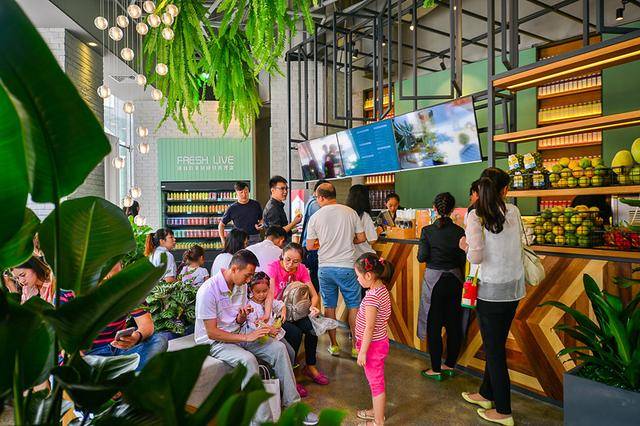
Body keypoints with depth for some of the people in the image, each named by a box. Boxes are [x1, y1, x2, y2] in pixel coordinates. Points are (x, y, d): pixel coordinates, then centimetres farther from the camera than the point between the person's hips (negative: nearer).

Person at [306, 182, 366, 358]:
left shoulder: (315, 217, -4)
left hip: (325, 268, 1)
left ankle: (334, 345, 23)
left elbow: (310, 246, 0)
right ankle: (356, 346, 17)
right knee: (354, 306, 12)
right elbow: (361, 238, 2)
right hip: (347, 266, -1)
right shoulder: (350, 212, -3)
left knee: (329, 306, 14)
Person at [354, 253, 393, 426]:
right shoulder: (382, 289, 0)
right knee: (376, 381, 24)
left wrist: (362, 352, -16)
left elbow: (369, 329, -24)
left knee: (376, 383, 7)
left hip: (373, 346, -9)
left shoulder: (372, 296, -28)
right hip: (379, 342, 9)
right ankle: (377, 411, 43)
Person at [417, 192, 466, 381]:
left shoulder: (428, 231, -11)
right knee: (454, 323, 15)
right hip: (454, 279, 3)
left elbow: (421, 257, -9)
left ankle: (436, 369, 13)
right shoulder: (459, 231, -4)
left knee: (434, 325, 6)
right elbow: (463, 260, 0)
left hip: (434, 280, -3)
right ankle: (450, 364, 26)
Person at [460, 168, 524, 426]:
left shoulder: (476, 216, -15)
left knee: (494, 349, 8)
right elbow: (518, 243, 7)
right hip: (515, 288, 6)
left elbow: (476, 257, -21)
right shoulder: (513, 211, 1)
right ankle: (486, 394, 37)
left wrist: (465, 247, 0)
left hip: (492, 291, -6)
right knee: (496, 344, 20)